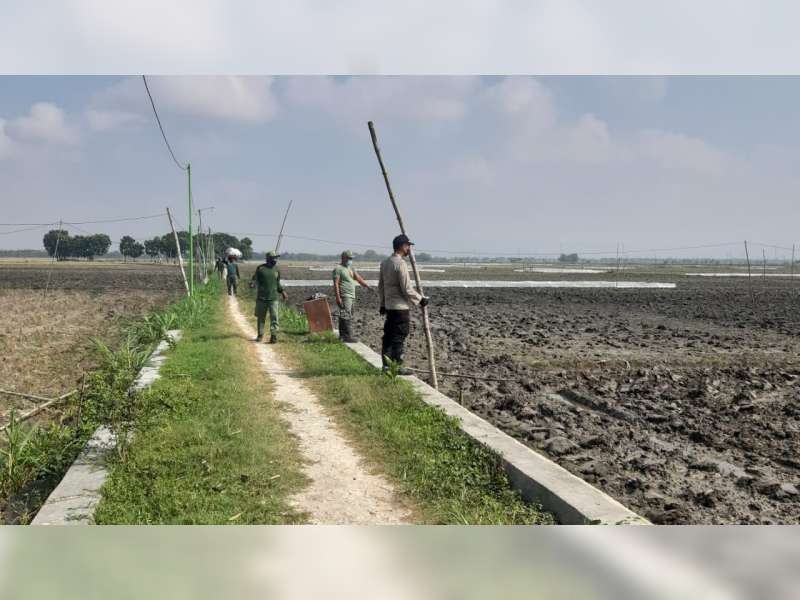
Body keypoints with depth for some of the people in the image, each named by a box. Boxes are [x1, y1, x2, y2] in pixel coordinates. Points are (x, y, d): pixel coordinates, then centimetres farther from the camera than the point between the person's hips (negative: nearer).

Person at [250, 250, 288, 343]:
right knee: (260, 317, 9)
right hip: (261, 297, -1)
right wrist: (252, 284, -18)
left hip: (273, 298, 1)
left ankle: (274, 335, -9)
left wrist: (282, 292, 10)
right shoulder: (261, 268, -1)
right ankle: (260, 335, 23)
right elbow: (255, 278, 4)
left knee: (274, 317, -8)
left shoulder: (277, 270, 9)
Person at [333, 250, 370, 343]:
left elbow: (358, 278, 15)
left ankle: (342, 335, 18)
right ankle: (348, 336, -16)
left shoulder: (350, 268, 19)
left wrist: (367, 286, 1)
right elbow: (336, 284, -13)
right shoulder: (338, 269, -8)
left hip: (352, 296, 9)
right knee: (347, 316, -13)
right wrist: (338, 297, -19)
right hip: (344, 296, -9)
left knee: (344, 316, 13)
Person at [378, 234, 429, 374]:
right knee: (399, 337, -2)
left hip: (389, 306, 9)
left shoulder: (385, 263, 10)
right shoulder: (400, 264, -17)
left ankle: (386, 365, 16)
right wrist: (420, 299, -6)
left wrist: (383, 303, 23)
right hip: (401, 307, -9)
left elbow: (381, 286, 16)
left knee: (388, 336, 11)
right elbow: (407, 289, -18)